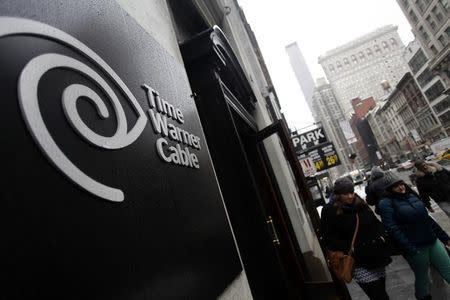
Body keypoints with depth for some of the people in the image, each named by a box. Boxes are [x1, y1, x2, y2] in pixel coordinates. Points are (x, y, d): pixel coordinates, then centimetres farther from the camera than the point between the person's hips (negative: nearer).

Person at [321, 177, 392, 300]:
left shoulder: (360, 204, 5)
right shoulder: (330, 211, -13)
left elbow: (375, 222, 19)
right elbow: (328, 239, -12)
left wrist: (380, 235, 3)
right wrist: (348, 248, -21)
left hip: (376, 255, 6)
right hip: (358, 262, -6)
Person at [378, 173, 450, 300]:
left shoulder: (411, 195, 7)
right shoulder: (386, 203, -12)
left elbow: (427, 218, 16)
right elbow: (393, 229, -19)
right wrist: (410, 250, -22)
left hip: (432, 242, 6)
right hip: (415, 248, -5)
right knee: (422, 279, 11)